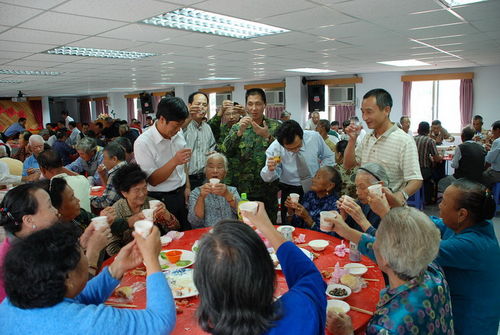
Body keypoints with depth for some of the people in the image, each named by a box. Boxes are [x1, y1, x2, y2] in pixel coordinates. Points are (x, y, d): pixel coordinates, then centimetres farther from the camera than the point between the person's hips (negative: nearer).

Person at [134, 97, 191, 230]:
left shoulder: (178, 134, -1)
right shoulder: (143, 143, -20)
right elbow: (153, 180, -20)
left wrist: (187, 187, 7)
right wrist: (174, 161, -31)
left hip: (181, 194, 6)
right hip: (161, 200, -5)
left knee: (187, 232, 16)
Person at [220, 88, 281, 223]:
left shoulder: (275, 126, 2)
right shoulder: (237, 127, 6)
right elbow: (225, 152, -6)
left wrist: (267, 137, -22)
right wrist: (239, 132, -19)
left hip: (268, 191, 0)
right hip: (242, 190, 1)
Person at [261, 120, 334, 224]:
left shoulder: (315, 137, -15)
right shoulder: (274, 149, -19)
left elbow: (328, 157, 2)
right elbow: (267, 178, -15)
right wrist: (270, 169, -37)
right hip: (290, 192, -1)